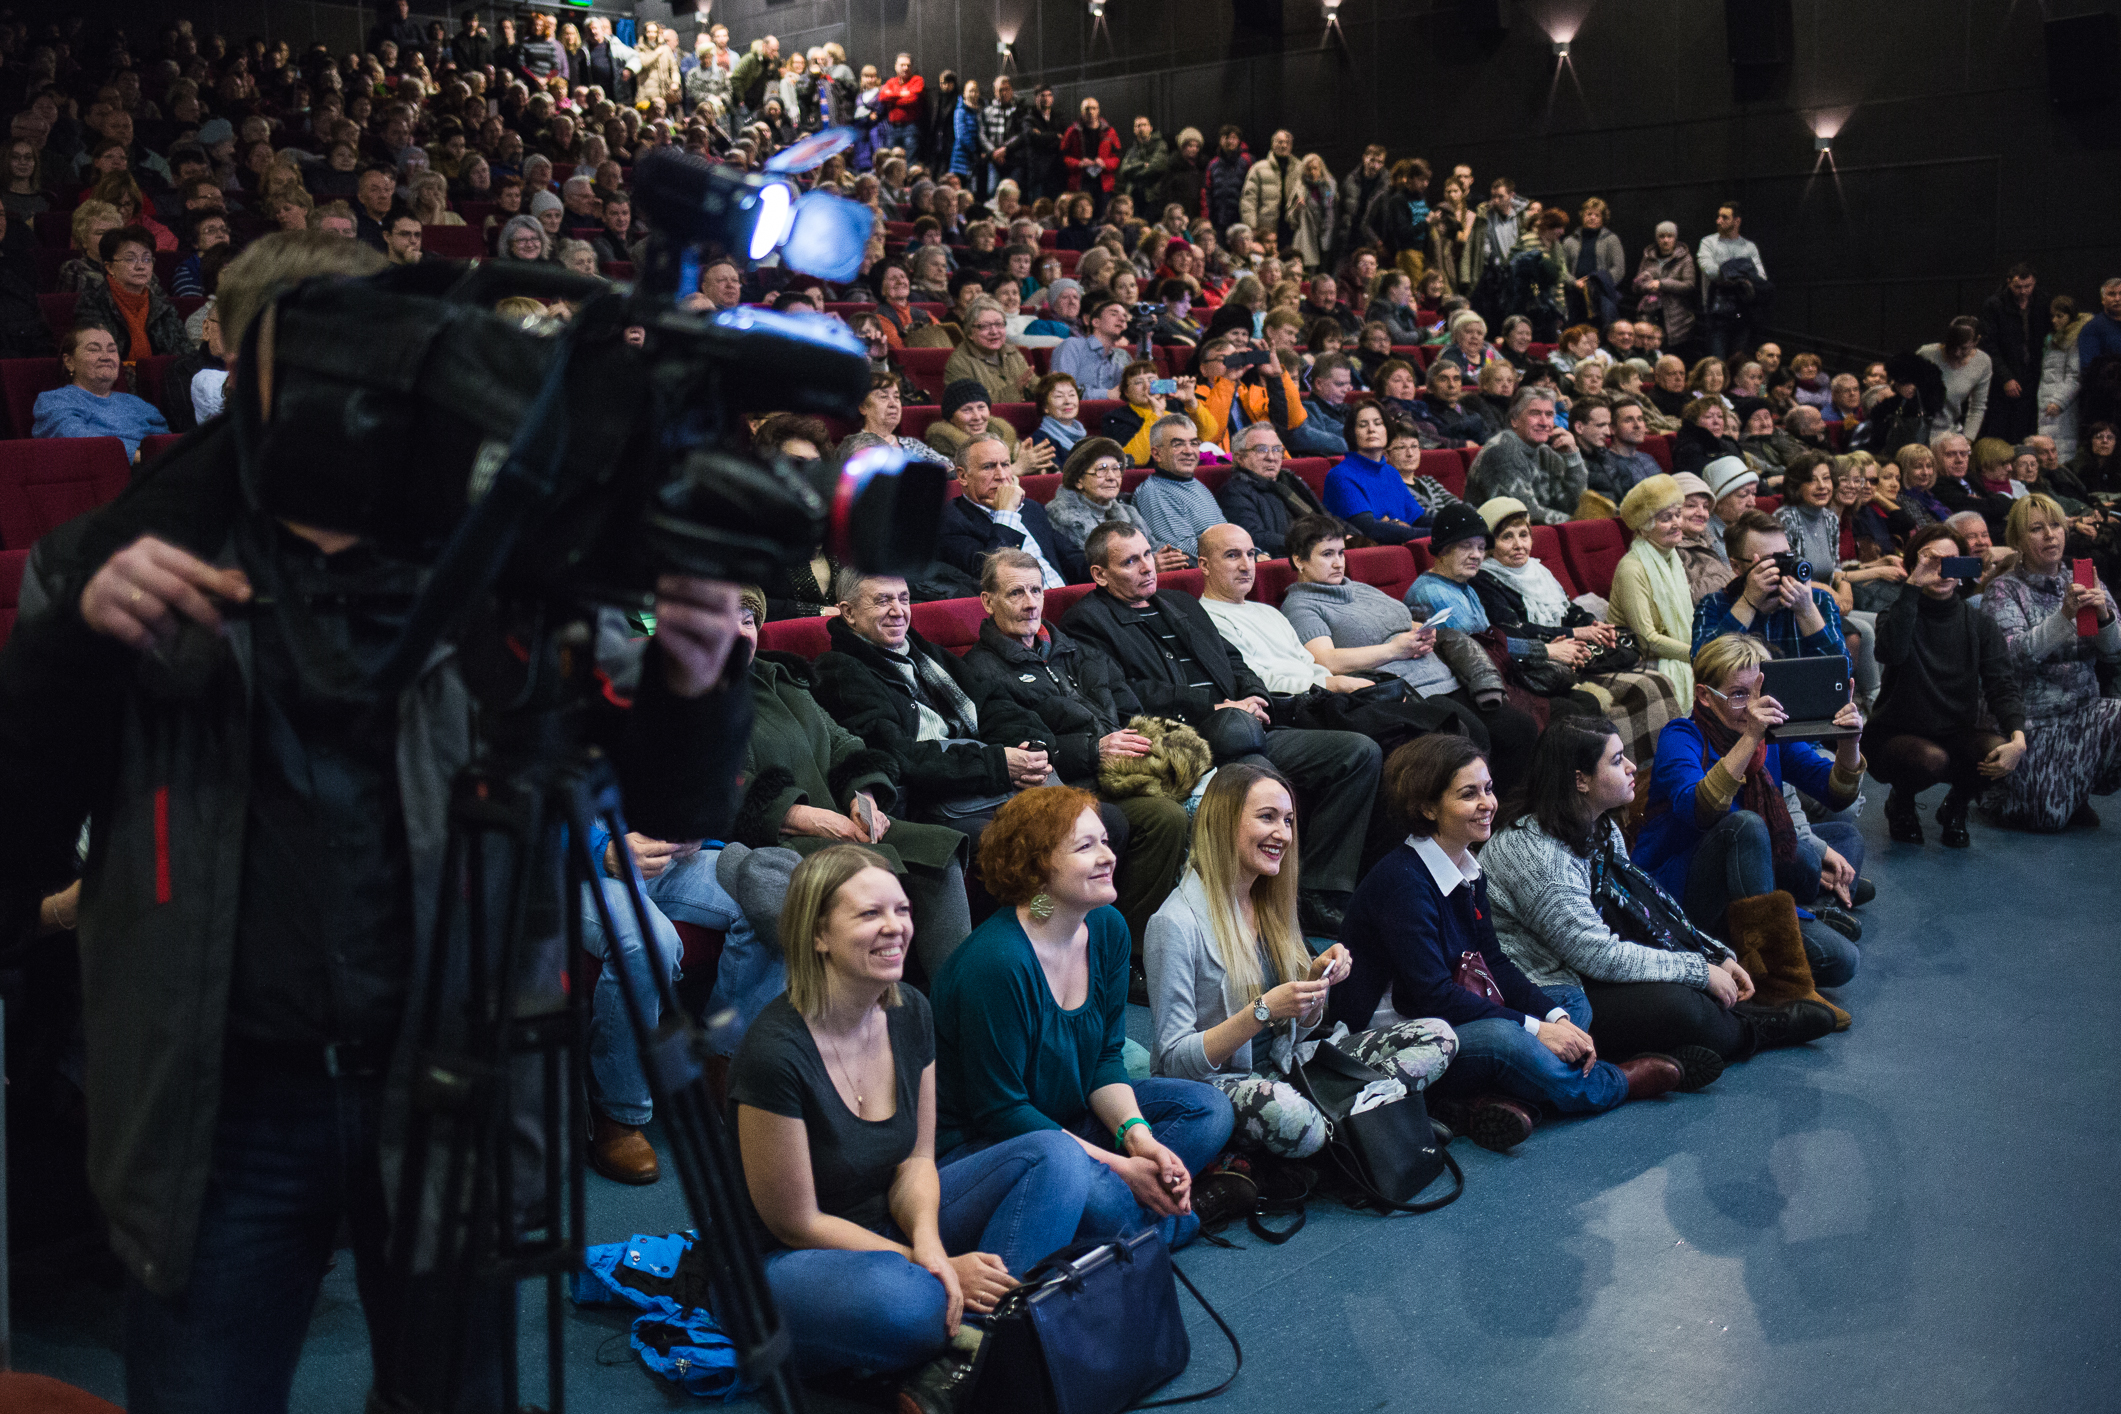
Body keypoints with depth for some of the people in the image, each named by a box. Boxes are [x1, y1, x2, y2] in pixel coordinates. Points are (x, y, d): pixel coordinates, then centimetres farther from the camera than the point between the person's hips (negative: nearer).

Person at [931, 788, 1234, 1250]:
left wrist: (1138, 1136, -14)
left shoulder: (1107, 928, -1)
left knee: (1208, 1108, 1)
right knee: (1100, 1198, -36)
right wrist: (1119, 1166, -22)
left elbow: (1105, 1057, 6)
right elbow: (1000, 1110, -23)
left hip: (1069, 1117, 9)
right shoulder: (995, 961, -27)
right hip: (976, 1140, -9)